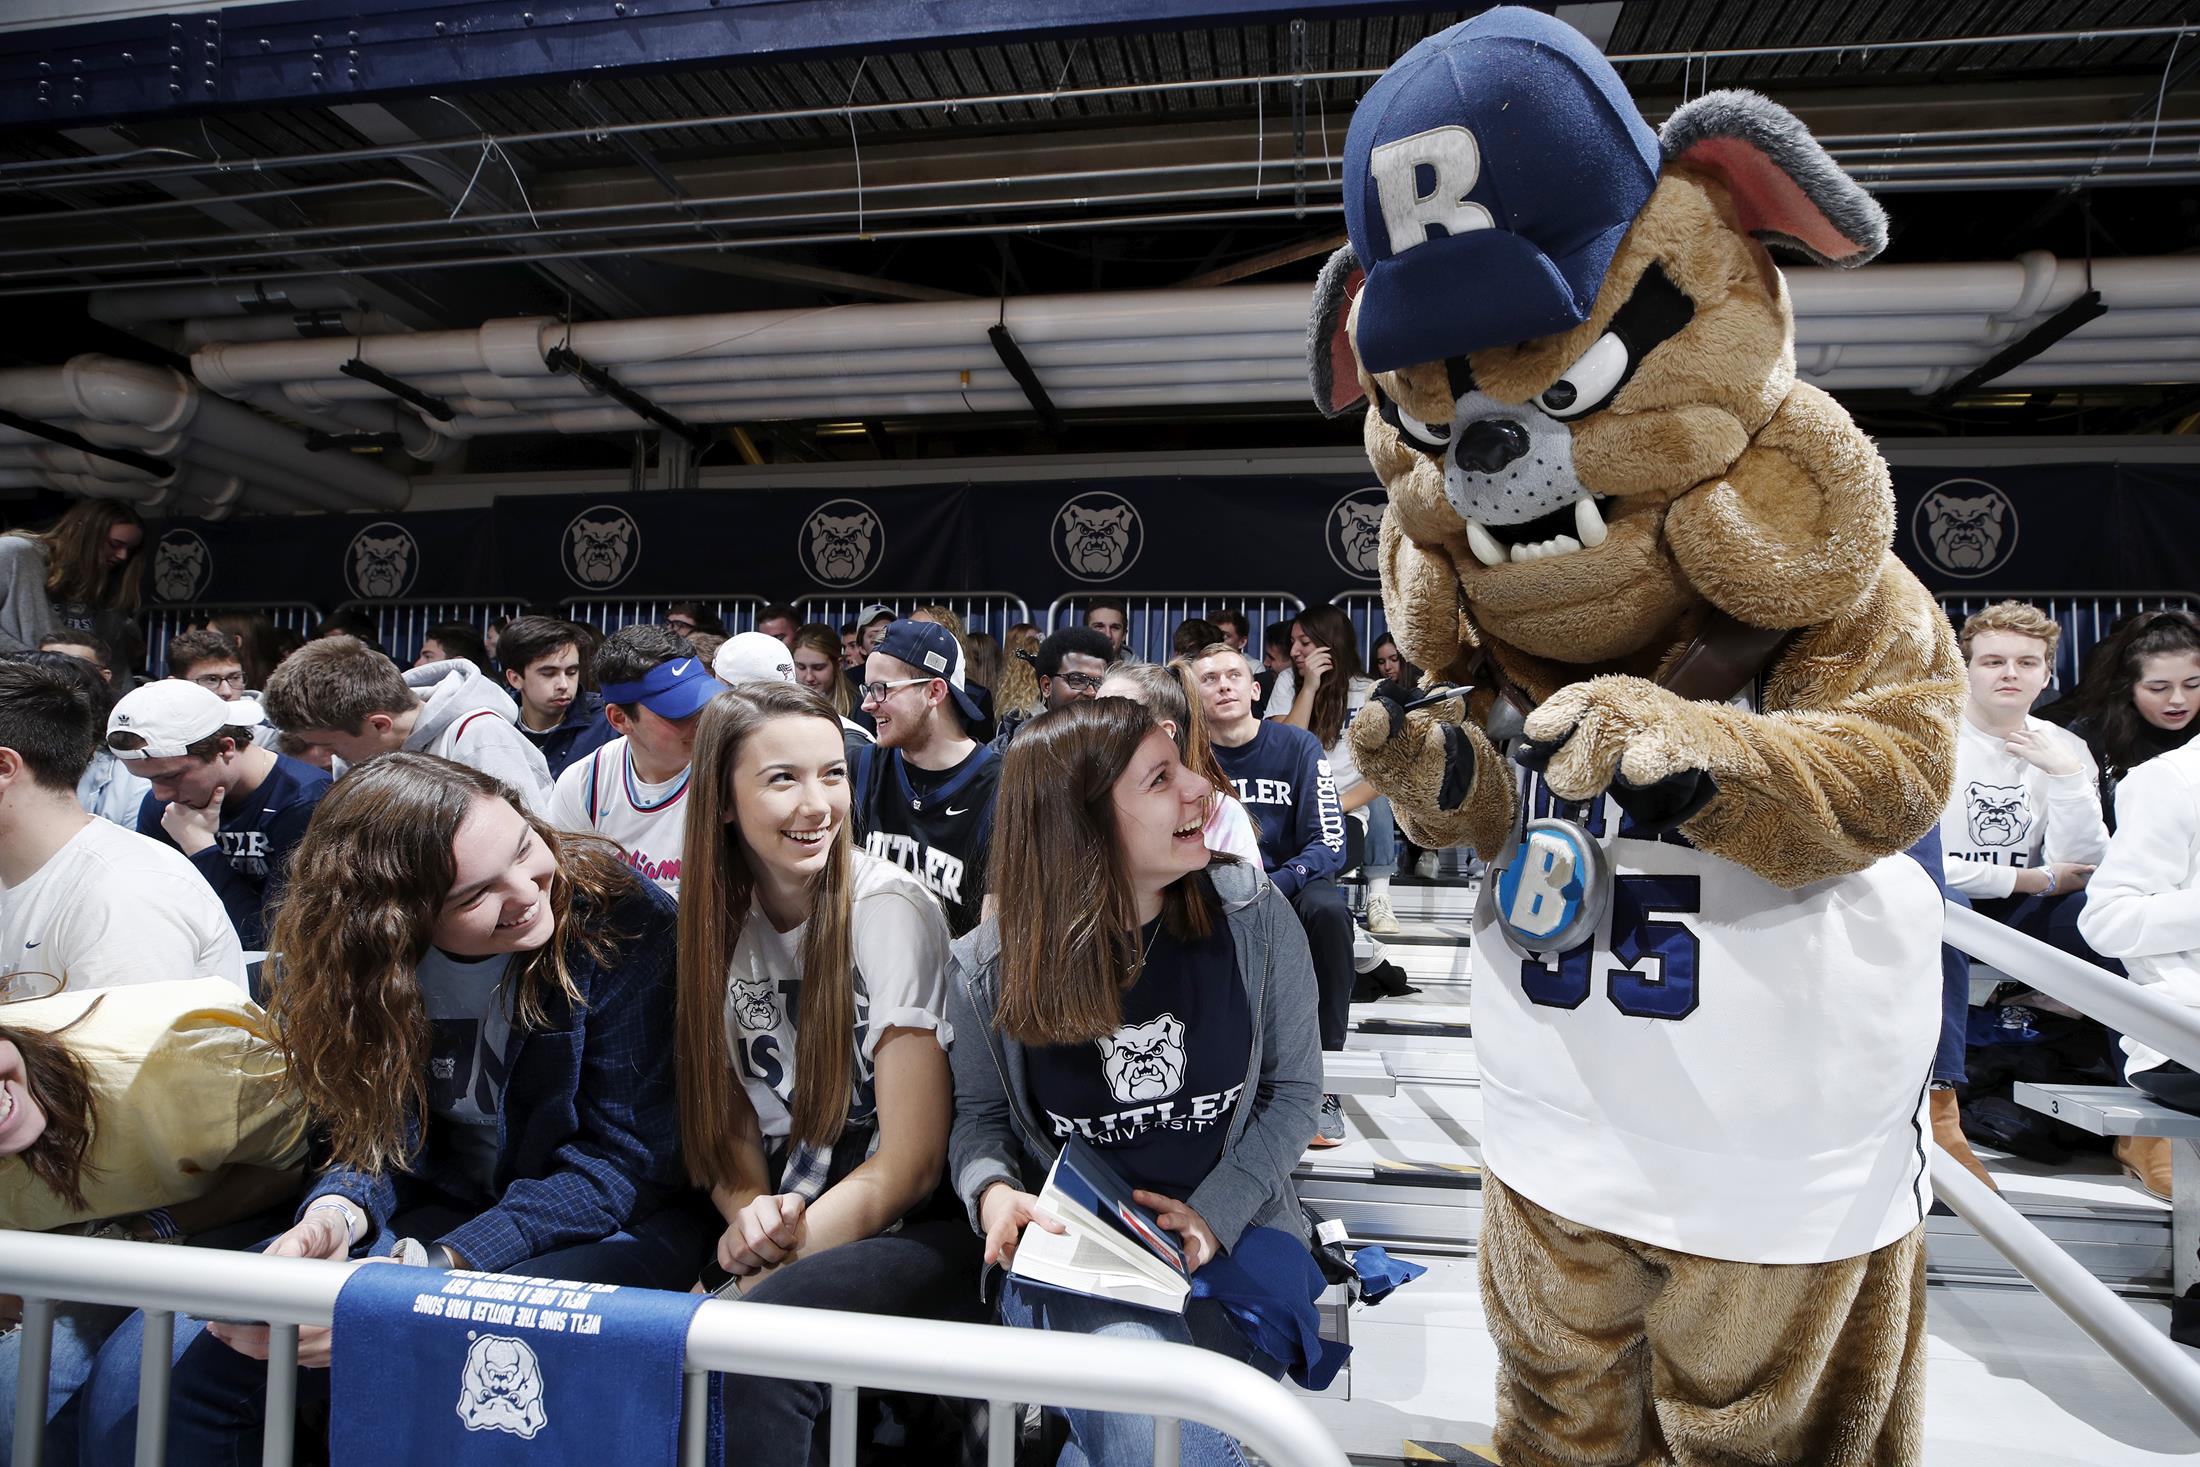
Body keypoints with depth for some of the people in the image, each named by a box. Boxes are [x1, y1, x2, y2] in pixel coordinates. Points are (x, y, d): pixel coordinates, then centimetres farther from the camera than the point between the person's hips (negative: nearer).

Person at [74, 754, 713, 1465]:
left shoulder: (624, 922, -20)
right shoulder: (356, 955, -6)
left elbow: (623, 1158, -18)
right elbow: (370, 1135, 3)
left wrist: (435, 1267, -26)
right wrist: (336, 1213, -21)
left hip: (608, 1224, -4)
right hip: (441, 1213, 5)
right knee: (138, 1367, -8)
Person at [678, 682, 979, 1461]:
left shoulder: (891, 909, -14)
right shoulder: (722, 921, 2)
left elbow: (912, 1162, -14)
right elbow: (724, 1121, 5)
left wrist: (775, 1255, -18)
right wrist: (749, 1215, -15)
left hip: (915, 1228, -5)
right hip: (788, 1223, 5)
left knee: (766, 1327, -32)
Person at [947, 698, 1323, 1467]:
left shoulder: (1253, 918, -9)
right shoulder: (989, 968, -10)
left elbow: (1293, 1085, 1)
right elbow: (980, 1111, 7)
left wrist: (1219, 1211, -12)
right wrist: (992, 1189, -16)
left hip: (1234, 1232, 2)